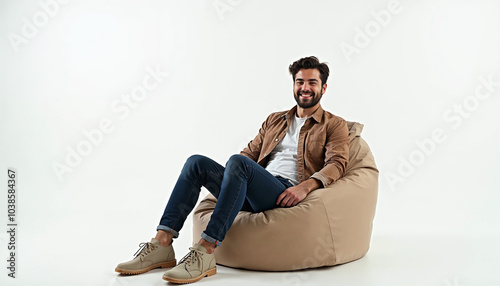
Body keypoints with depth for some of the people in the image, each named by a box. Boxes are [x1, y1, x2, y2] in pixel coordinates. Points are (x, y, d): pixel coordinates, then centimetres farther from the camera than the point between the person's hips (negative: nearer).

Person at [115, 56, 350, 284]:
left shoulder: (334, 125, 13)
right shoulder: (275, 120, 28)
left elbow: (337, 163, -3)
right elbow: (250, 152, 25)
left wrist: (306, 186, -21)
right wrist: (227, 177, 4)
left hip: (286, 195, -5)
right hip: (252, 197, 6)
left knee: (238, 162, -33)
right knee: (197, 162, -13)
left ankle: (206, 251, -35)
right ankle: (162, 244, -19)